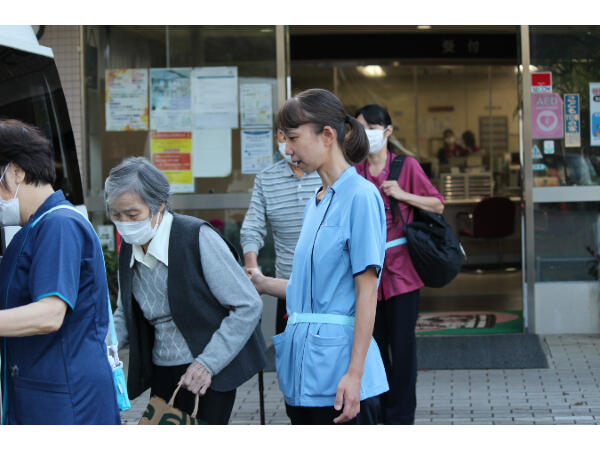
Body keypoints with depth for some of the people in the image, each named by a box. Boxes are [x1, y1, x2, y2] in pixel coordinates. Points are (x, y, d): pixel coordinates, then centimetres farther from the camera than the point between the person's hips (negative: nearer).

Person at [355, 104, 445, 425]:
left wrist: (403, 194, -10)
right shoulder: (354, 172, 8)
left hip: (401, 270, -3)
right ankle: (379, 414, 20)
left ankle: (401, 417, 4)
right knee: (374, 346, 9)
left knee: (402, 346, -4)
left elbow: (438, 205, 2)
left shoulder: (407, 166, 0)